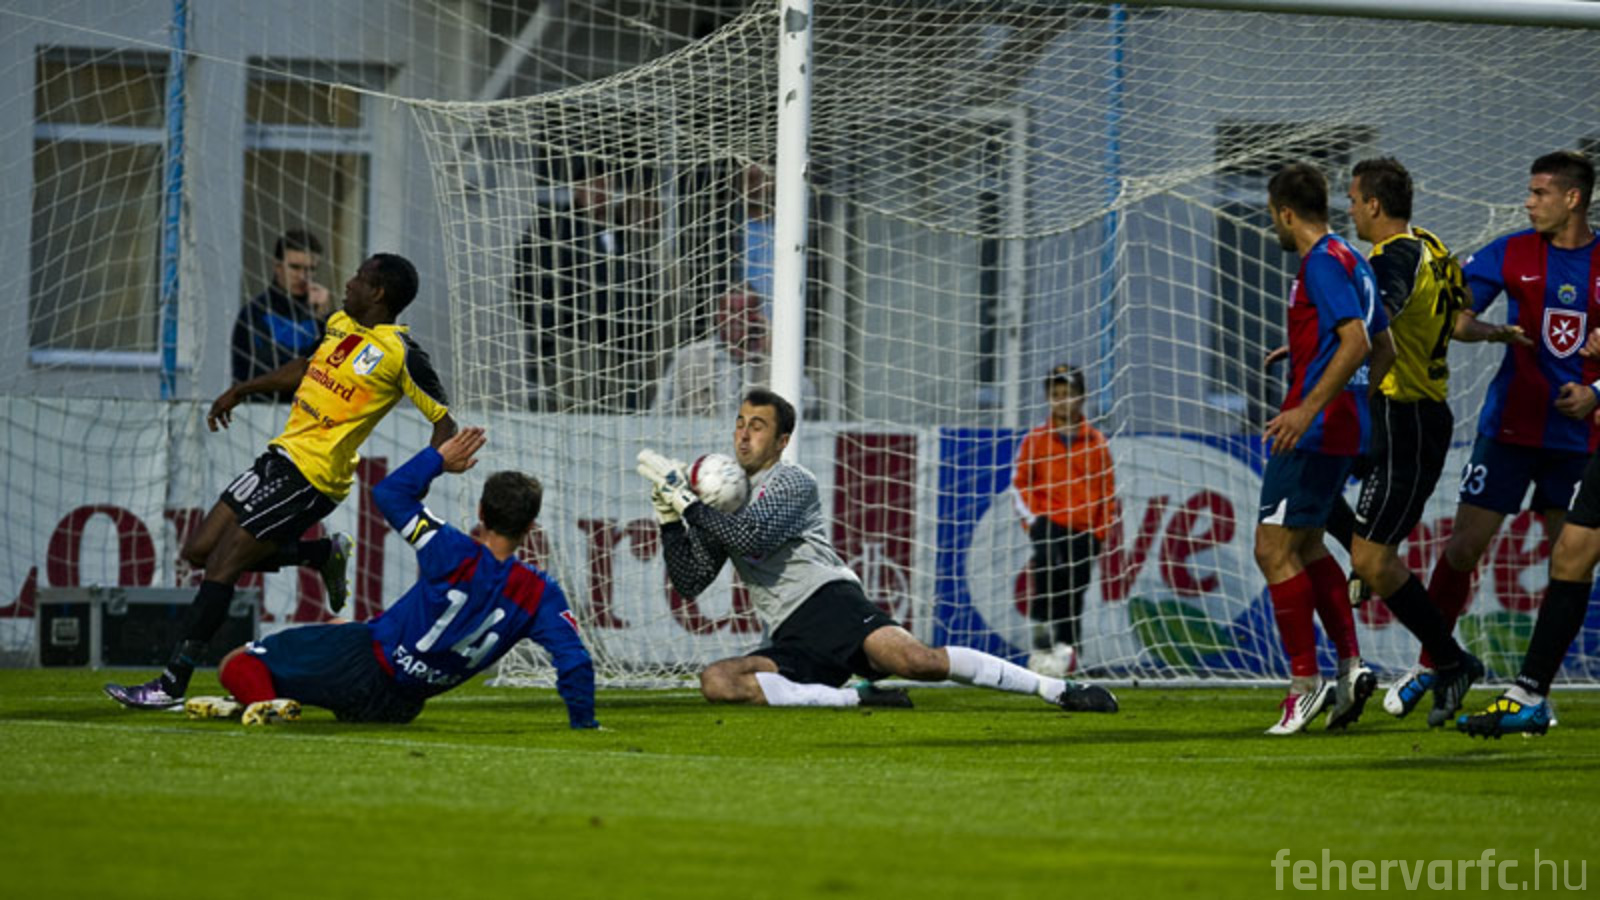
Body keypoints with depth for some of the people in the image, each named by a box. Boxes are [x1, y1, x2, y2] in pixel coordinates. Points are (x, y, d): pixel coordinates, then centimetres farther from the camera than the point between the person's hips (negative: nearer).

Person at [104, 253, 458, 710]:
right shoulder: (340, 325, 11)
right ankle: (325, 554, 20)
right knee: (200, 550, 11)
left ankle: (172, 684, -6)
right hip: (283, 454, 9)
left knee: (221, 567, -11)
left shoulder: (400, 355, -13)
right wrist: (240, 391, 32)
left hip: (310, 476, -9)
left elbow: (444, 422, -12)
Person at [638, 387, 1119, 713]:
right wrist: (671, 519, 6)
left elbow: (753, 534, -14)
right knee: (717, 682, -23)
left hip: (830, 604, -6)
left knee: (916, 659, -31)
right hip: (792, 644, 6)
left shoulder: (792, 480, 5)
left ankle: (1063, 691, -25)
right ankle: (857, 698, -21)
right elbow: (689, 582, 21)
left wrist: (687, 500, -12)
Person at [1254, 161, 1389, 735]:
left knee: (1275, 549, -8)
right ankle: (1351, 665, 13)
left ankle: (1305, 682, -9)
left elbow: (1356, 341, -26)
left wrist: (1307, 408, -31)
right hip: (1344, 429, 11)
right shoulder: (1350, 261, 16)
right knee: (1306, 546, 19)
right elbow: (1383, 346, 23)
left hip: (1314, 431, -11)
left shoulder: (1323, 263, -14)